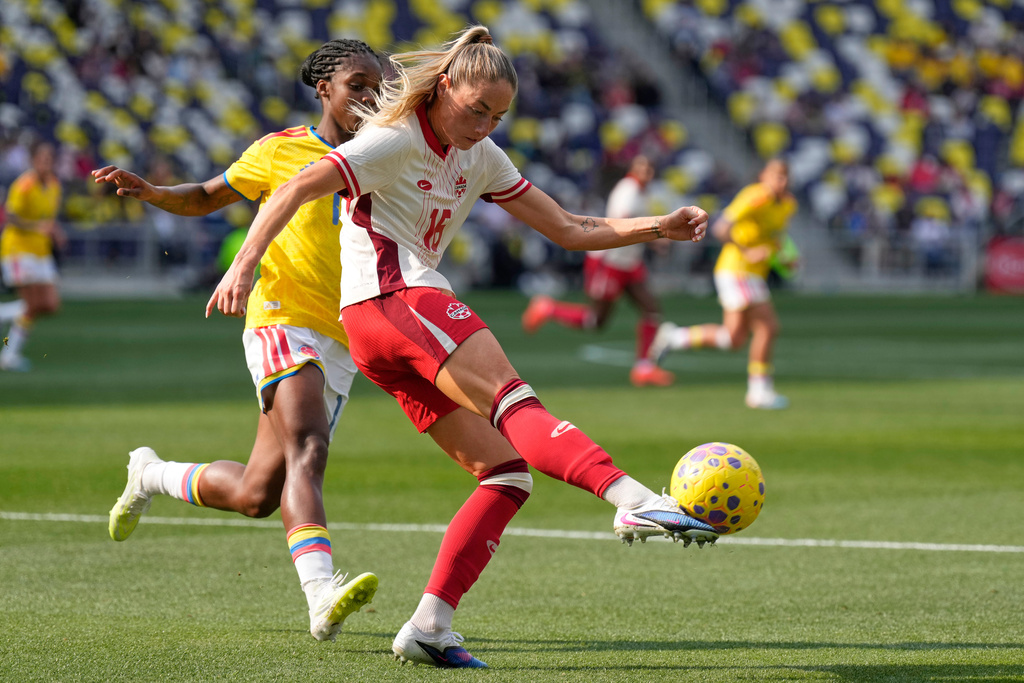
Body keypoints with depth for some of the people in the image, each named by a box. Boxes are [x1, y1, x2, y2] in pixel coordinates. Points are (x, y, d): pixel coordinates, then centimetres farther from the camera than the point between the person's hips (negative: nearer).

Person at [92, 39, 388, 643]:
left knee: (255, 495, 7)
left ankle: (152, 475, 35)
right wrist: (149, 191, -4)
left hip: (341, 346, 6)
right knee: (307, 448, -31)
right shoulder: (281, 152, 2)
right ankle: (322, 596, -46)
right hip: (283, 321, -6)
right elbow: (204, 198, 13)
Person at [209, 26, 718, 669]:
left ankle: (429, 625, -6)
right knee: (513, 397, -31)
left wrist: (658, 227, 6)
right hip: (389, 298, -10)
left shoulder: (480, 158, 19)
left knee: (510, 473, -1)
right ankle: (633, 500, -54)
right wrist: (245, 264, -28)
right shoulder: (396, 141, -5)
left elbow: (569, 229, 18)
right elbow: (295, 190, -15)